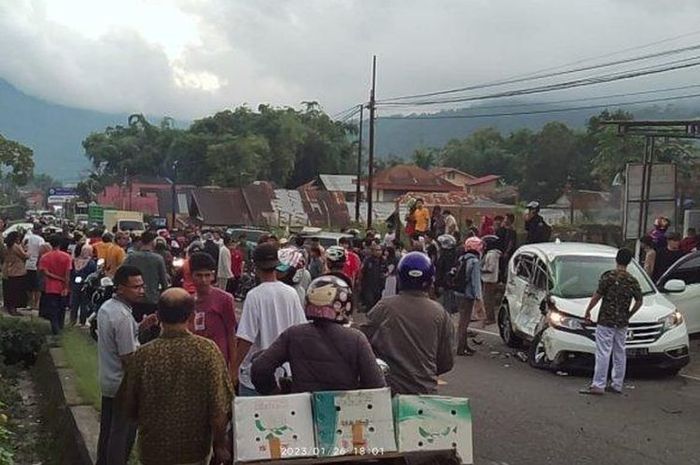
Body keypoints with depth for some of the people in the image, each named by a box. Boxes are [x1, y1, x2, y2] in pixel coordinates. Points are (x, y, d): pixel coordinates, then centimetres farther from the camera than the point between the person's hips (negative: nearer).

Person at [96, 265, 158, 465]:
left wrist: (140, 328, 5)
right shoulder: (123, 316, -25)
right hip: (123, 385, -9)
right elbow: (129, 358, -24)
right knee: (122, 434, 2)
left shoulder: (106, 307, 5)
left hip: (107, 381, 9)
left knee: (107, 431, 20)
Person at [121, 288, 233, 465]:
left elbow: (129, 407, -1)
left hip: (154, 450, 1)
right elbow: (219, 406, -14)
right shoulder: (207, 350, -15)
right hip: (195, 450, 0)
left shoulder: (143, 355, -12)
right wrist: (220, 445, -1)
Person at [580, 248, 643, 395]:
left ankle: (598, 385, -7)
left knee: (603, 353, -6)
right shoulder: (633, 281, 4)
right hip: (622, 323, 5)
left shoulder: (609, 276, -11)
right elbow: (639, 301, 6)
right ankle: (617, 384, 18)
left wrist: (588, 310, 0)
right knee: (619, 353, 13)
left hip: (606, 321, -5)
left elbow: (597, 296, -11)